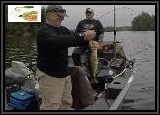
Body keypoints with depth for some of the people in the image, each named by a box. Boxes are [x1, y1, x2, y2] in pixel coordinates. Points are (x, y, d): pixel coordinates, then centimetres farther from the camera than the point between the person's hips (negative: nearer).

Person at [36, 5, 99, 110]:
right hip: (49, 76, -8)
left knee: (67, 103, 15)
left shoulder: (63, 29, 11)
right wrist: (83, 37, -42)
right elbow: (58, 41, -36)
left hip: (65, 73, 9)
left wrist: (89, 40, -18)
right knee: (51, 106, -5)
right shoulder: (44, 31, -17)